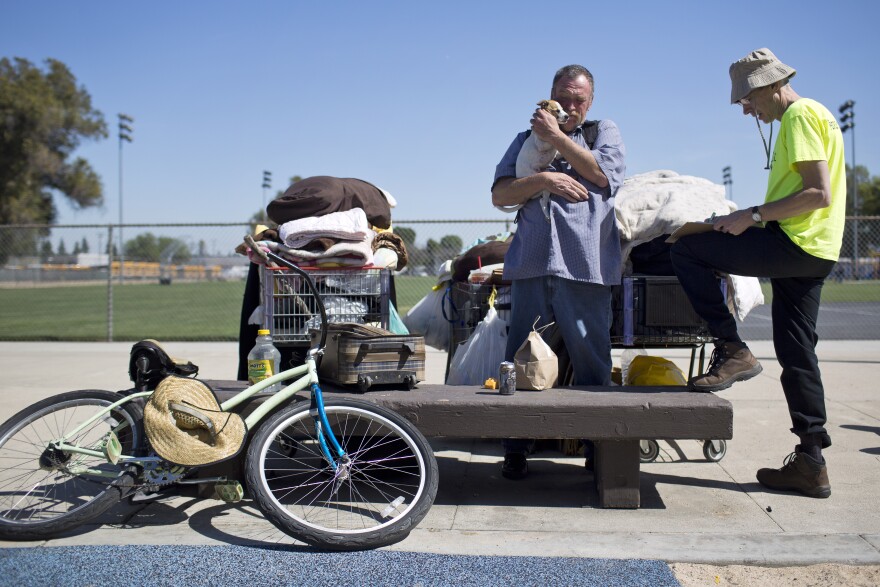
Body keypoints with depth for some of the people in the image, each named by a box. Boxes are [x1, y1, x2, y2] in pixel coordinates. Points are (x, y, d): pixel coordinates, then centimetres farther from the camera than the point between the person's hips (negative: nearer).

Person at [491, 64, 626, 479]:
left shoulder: (604, 133, 19)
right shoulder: (527, 139, 23)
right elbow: (501, 195, 10)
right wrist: (544, 179, -5)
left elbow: (603, 174, -2)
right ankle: (515, 448, 7)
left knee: (591, 358, -1)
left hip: (585, 263, -1)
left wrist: (556, 137, 0)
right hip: (531, 262, 2)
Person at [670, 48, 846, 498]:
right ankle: (811, 463, 14)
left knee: (686, 252, -11)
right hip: (812, 252, 10)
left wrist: (753, 215, -16)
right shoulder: (813, 114, 24)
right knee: (796, 353, 10)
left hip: (796, 243, -10)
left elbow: (818, 193, -19)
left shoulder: (800, 115, -8)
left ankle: (732, 351, -8)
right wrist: (759, 219, 17)